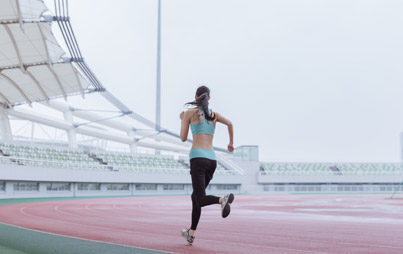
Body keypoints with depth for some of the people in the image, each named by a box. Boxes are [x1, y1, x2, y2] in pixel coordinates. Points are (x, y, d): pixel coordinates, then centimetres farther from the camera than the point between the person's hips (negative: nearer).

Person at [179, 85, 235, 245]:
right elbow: (229, 124, 18)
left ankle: (223, 199, -41)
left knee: (200, 201, -11)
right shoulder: (213, 114, 16)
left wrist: (182, 120, 26)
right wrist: (231, 143, 33)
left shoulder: (190, 112, 5)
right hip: (212, 160, 5)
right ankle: (191, 234, 23)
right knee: (196, 196, 20)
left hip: (198, 158, -5)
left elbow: (183, 138, 8)